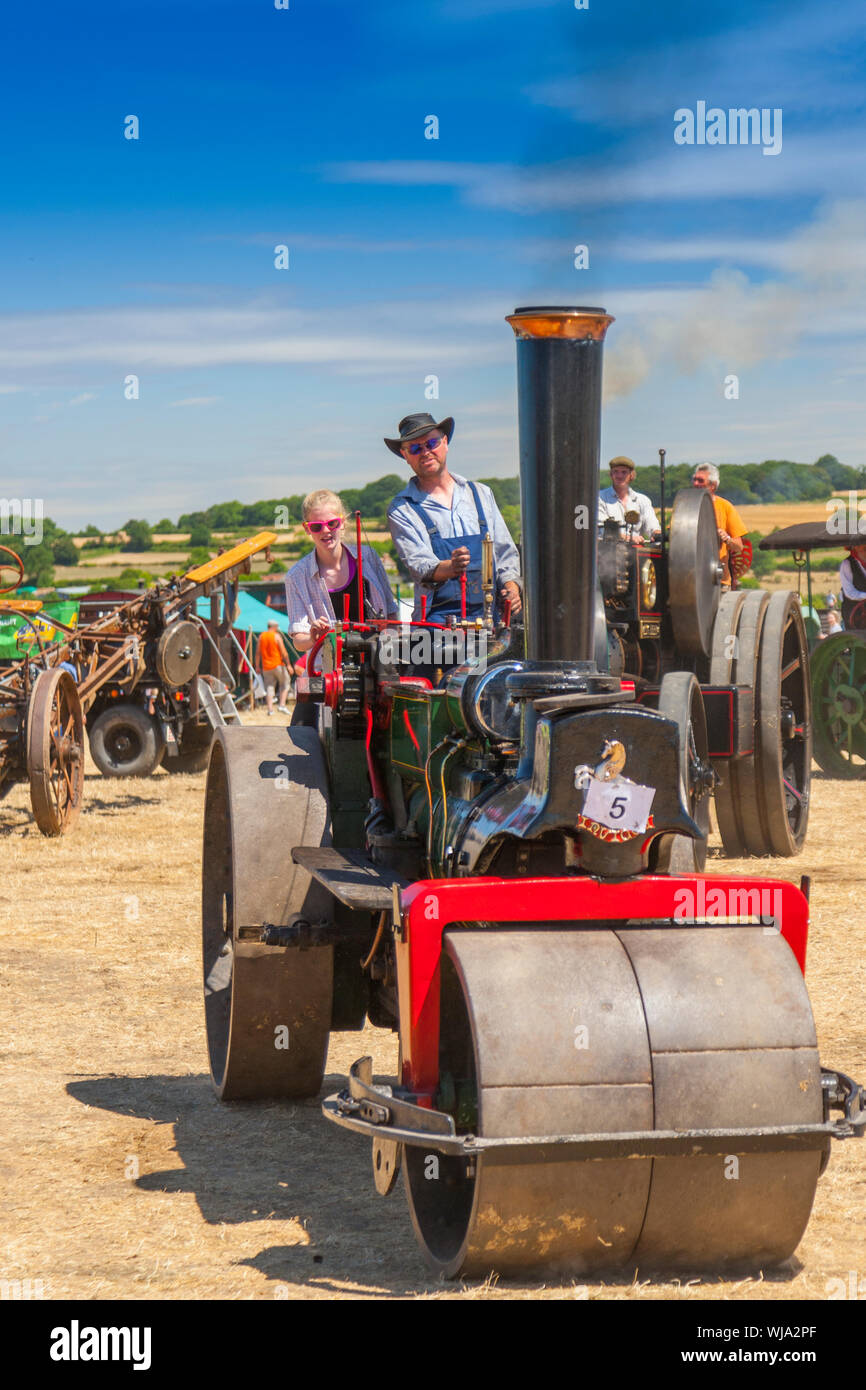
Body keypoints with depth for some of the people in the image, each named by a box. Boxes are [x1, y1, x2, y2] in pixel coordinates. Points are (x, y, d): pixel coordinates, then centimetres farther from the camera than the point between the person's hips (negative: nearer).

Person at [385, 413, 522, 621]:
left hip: (487, 613, 4)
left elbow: (505, 552, 22)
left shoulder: (481, 494, 19)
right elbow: (418, 564, -9)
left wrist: (511, 586, 2)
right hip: (439, 616, -4)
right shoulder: (401, 509, 6)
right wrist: (450, 567, -29)